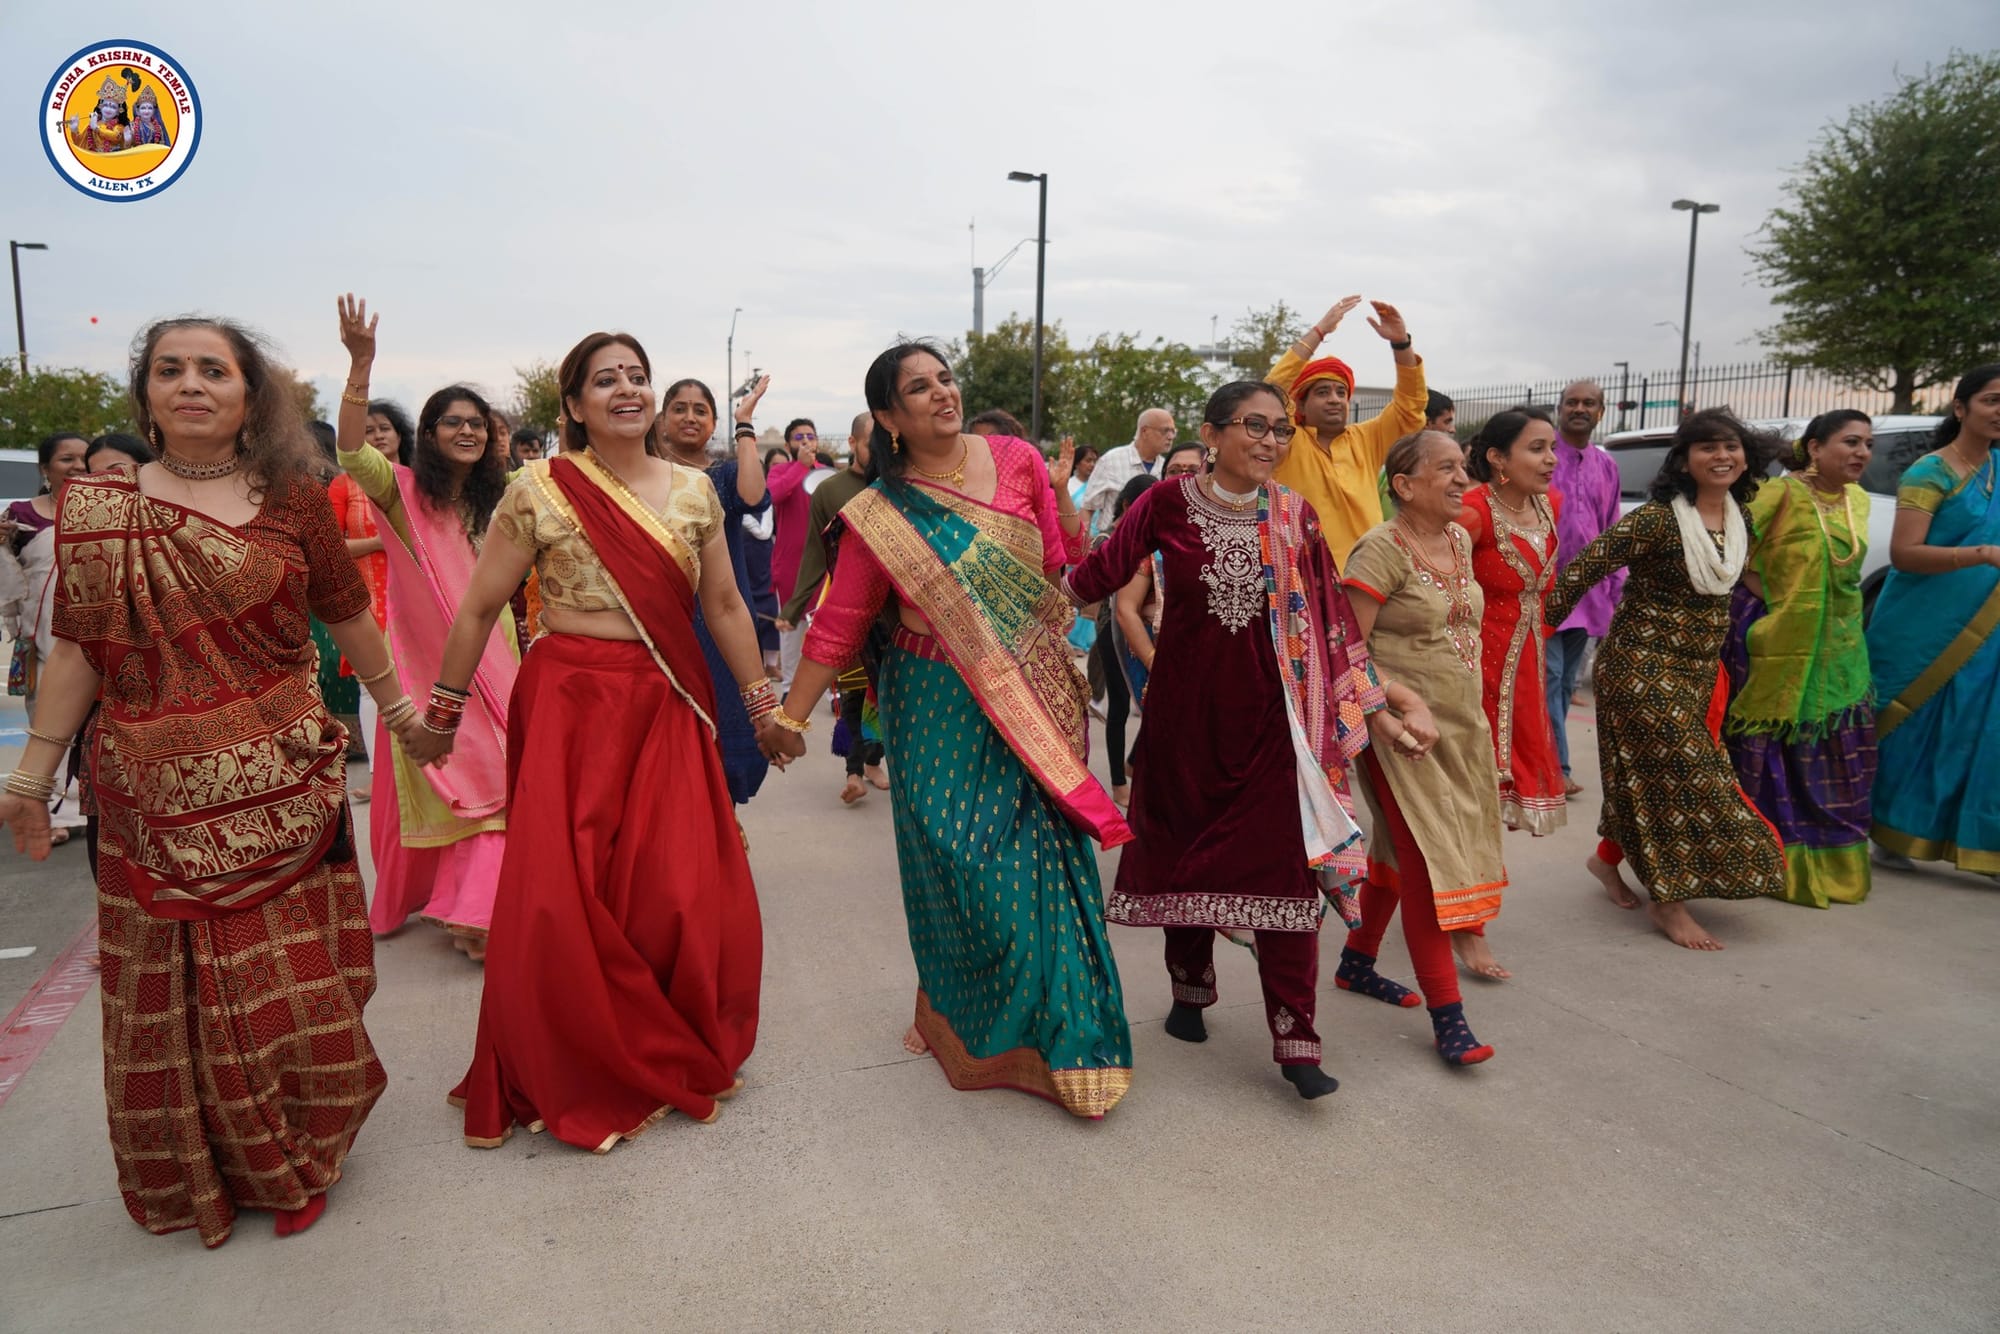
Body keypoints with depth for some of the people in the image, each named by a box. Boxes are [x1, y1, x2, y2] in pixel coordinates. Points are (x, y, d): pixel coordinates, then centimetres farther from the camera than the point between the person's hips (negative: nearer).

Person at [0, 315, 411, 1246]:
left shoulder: (293, 499, 0)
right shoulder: (97, 506, 3)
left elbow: (348, 615, 9)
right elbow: (77, 648, 4)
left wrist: (396, 705, 16)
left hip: (284, 786, -1)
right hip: (156, 800, 1)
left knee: (290, 974, 6)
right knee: (173, 989, 11)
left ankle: (294, 1157, 28)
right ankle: (201, 1172, 34)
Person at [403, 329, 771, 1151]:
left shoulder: (694, 489, 7)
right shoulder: (539, 491, -4)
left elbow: (725, 604, 13)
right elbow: (478, 608, 1)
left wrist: (763, 703, 12)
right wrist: (441, 713, 4)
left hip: (669, 711, 3)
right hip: (570, 705, -3)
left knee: (681, 897, 3)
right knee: (563, 899, -1)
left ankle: (677, 1059, 27)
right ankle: (572, 1077, 22)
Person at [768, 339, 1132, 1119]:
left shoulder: (1017, 460, 2)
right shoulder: (880, 514, -5)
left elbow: (1068, 560, 8)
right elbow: (839, 624, -2)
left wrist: (1061, 494, -8)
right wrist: (791, 715, -2)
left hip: (1032, 700, 2)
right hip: (940, 711, -2)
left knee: (1039, 857, 4)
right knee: (960, 864, 1)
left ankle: (1053, 1032, 23)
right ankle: (962, 1023, 26)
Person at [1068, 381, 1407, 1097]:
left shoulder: (1295, 515, 1)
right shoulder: (1168, 501, -3)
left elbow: (1331, 615, 4)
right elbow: (1097, 575, -4)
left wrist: (1372, 707, 3)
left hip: (1273, 713, 1)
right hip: (1187, 707, 0)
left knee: (1285, 867, -4)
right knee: (1187, 847, 13)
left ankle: (1296, 1041, 4)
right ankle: (1190, 990, 36)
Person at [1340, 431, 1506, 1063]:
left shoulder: (1461, 540, 10)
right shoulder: (1382, 549, -14)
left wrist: (1473, 713, 17)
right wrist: (1399, 705, -21)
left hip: (1459, 721, 8)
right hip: (1402, 726, -8)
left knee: (1400, 846, 16)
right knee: (1427, 858, -7)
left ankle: (1357, 961, 32)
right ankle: (1446, 1013, 0)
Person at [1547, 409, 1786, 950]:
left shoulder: (1739, 519, 5)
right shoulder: (1656, 518, -19)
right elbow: (1583, 568, -19)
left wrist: (1714, 666, 20)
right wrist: (1546, 624, -19)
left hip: (1699, 669, 7)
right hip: (1643, 665, -7)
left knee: (1650, 776, 13)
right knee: (1678, 777, -6)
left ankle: (1607, 858, 33)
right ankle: (1669, 900, 6)